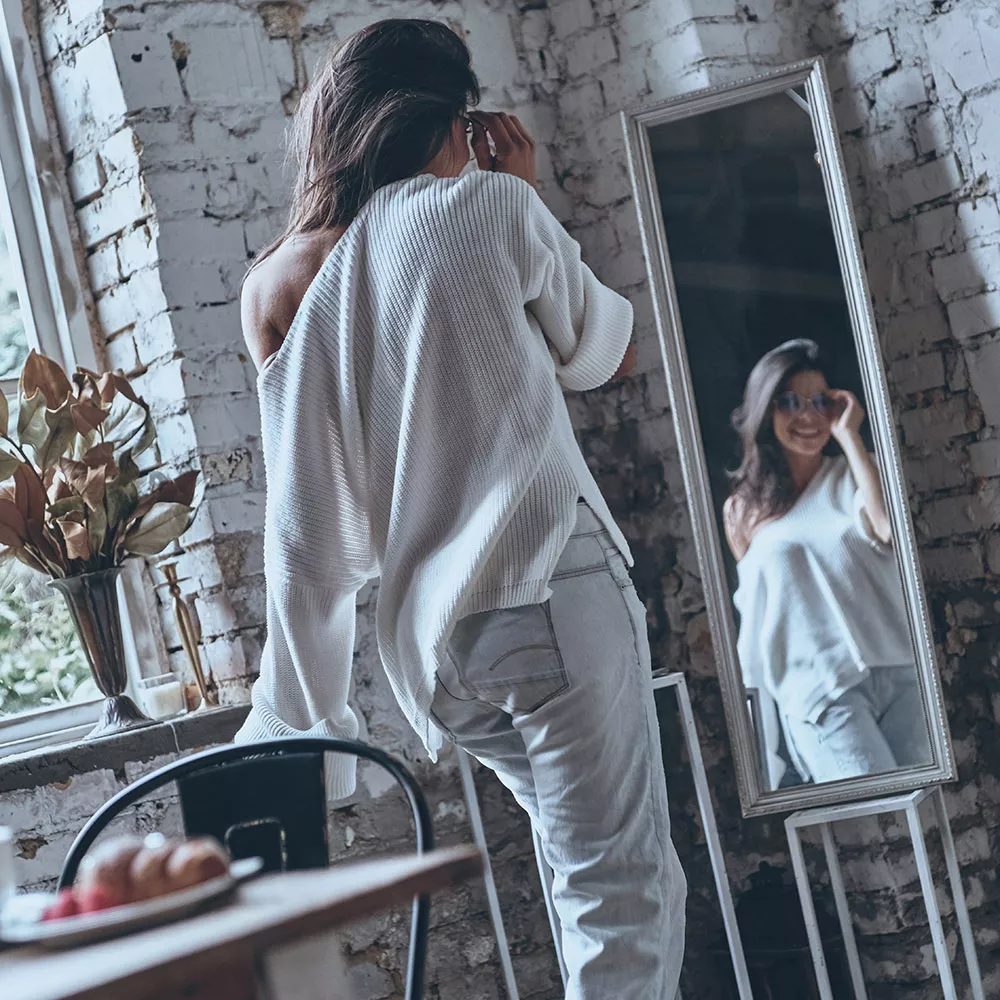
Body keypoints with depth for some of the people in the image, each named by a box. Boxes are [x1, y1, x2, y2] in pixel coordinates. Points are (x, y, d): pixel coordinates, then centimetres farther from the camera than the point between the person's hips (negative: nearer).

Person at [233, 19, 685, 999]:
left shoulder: (276, 291, 12)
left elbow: (304, 537, 9)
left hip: (425, 635, 6)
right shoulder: (484, 204, 0)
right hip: (546, 587, -6)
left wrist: (297, 715, 12)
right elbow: (601, 351, 15)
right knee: (623, 894, -4)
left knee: (596, 869, 20)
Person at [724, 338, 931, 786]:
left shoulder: (850, 475, 12)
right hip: (819, 691, -2)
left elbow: (892, 529, -10)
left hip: (901, 669, 2)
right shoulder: (744, 509, 11)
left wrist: (849, 436, -5)